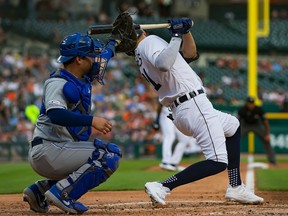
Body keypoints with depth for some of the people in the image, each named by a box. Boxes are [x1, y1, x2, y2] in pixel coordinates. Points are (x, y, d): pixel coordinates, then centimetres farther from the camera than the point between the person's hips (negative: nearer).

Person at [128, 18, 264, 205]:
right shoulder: (150, 41, -7)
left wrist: (185, 30, 9)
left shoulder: (142, 59, 20)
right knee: (218, 162, -17)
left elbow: (190, 54, 24)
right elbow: (163, 64, -31)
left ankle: (236, 188, 20)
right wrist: (177, 36, -20)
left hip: (179, 112, 10)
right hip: (194, 104, -10)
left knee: (233, 125, 31)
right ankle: (162, 187, -23)